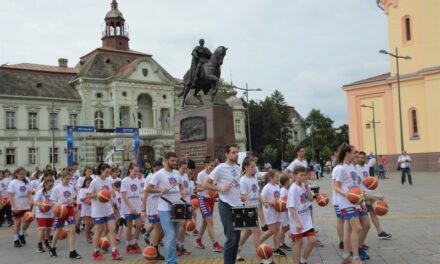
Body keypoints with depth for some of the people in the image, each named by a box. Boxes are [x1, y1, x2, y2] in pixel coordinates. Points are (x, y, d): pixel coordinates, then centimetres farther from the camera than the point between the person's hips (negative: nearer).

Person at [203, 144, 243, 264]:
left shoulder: (237, 168, 10)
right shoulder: (220, 168, -11)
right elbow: (205, 185, -12)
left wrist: (241, 195, 8)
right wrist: (221, 189, -20)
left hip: (238, 206, 7)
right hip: (227, 206, -7)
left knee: (236, 238, 12)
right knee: (231, 239, -6)